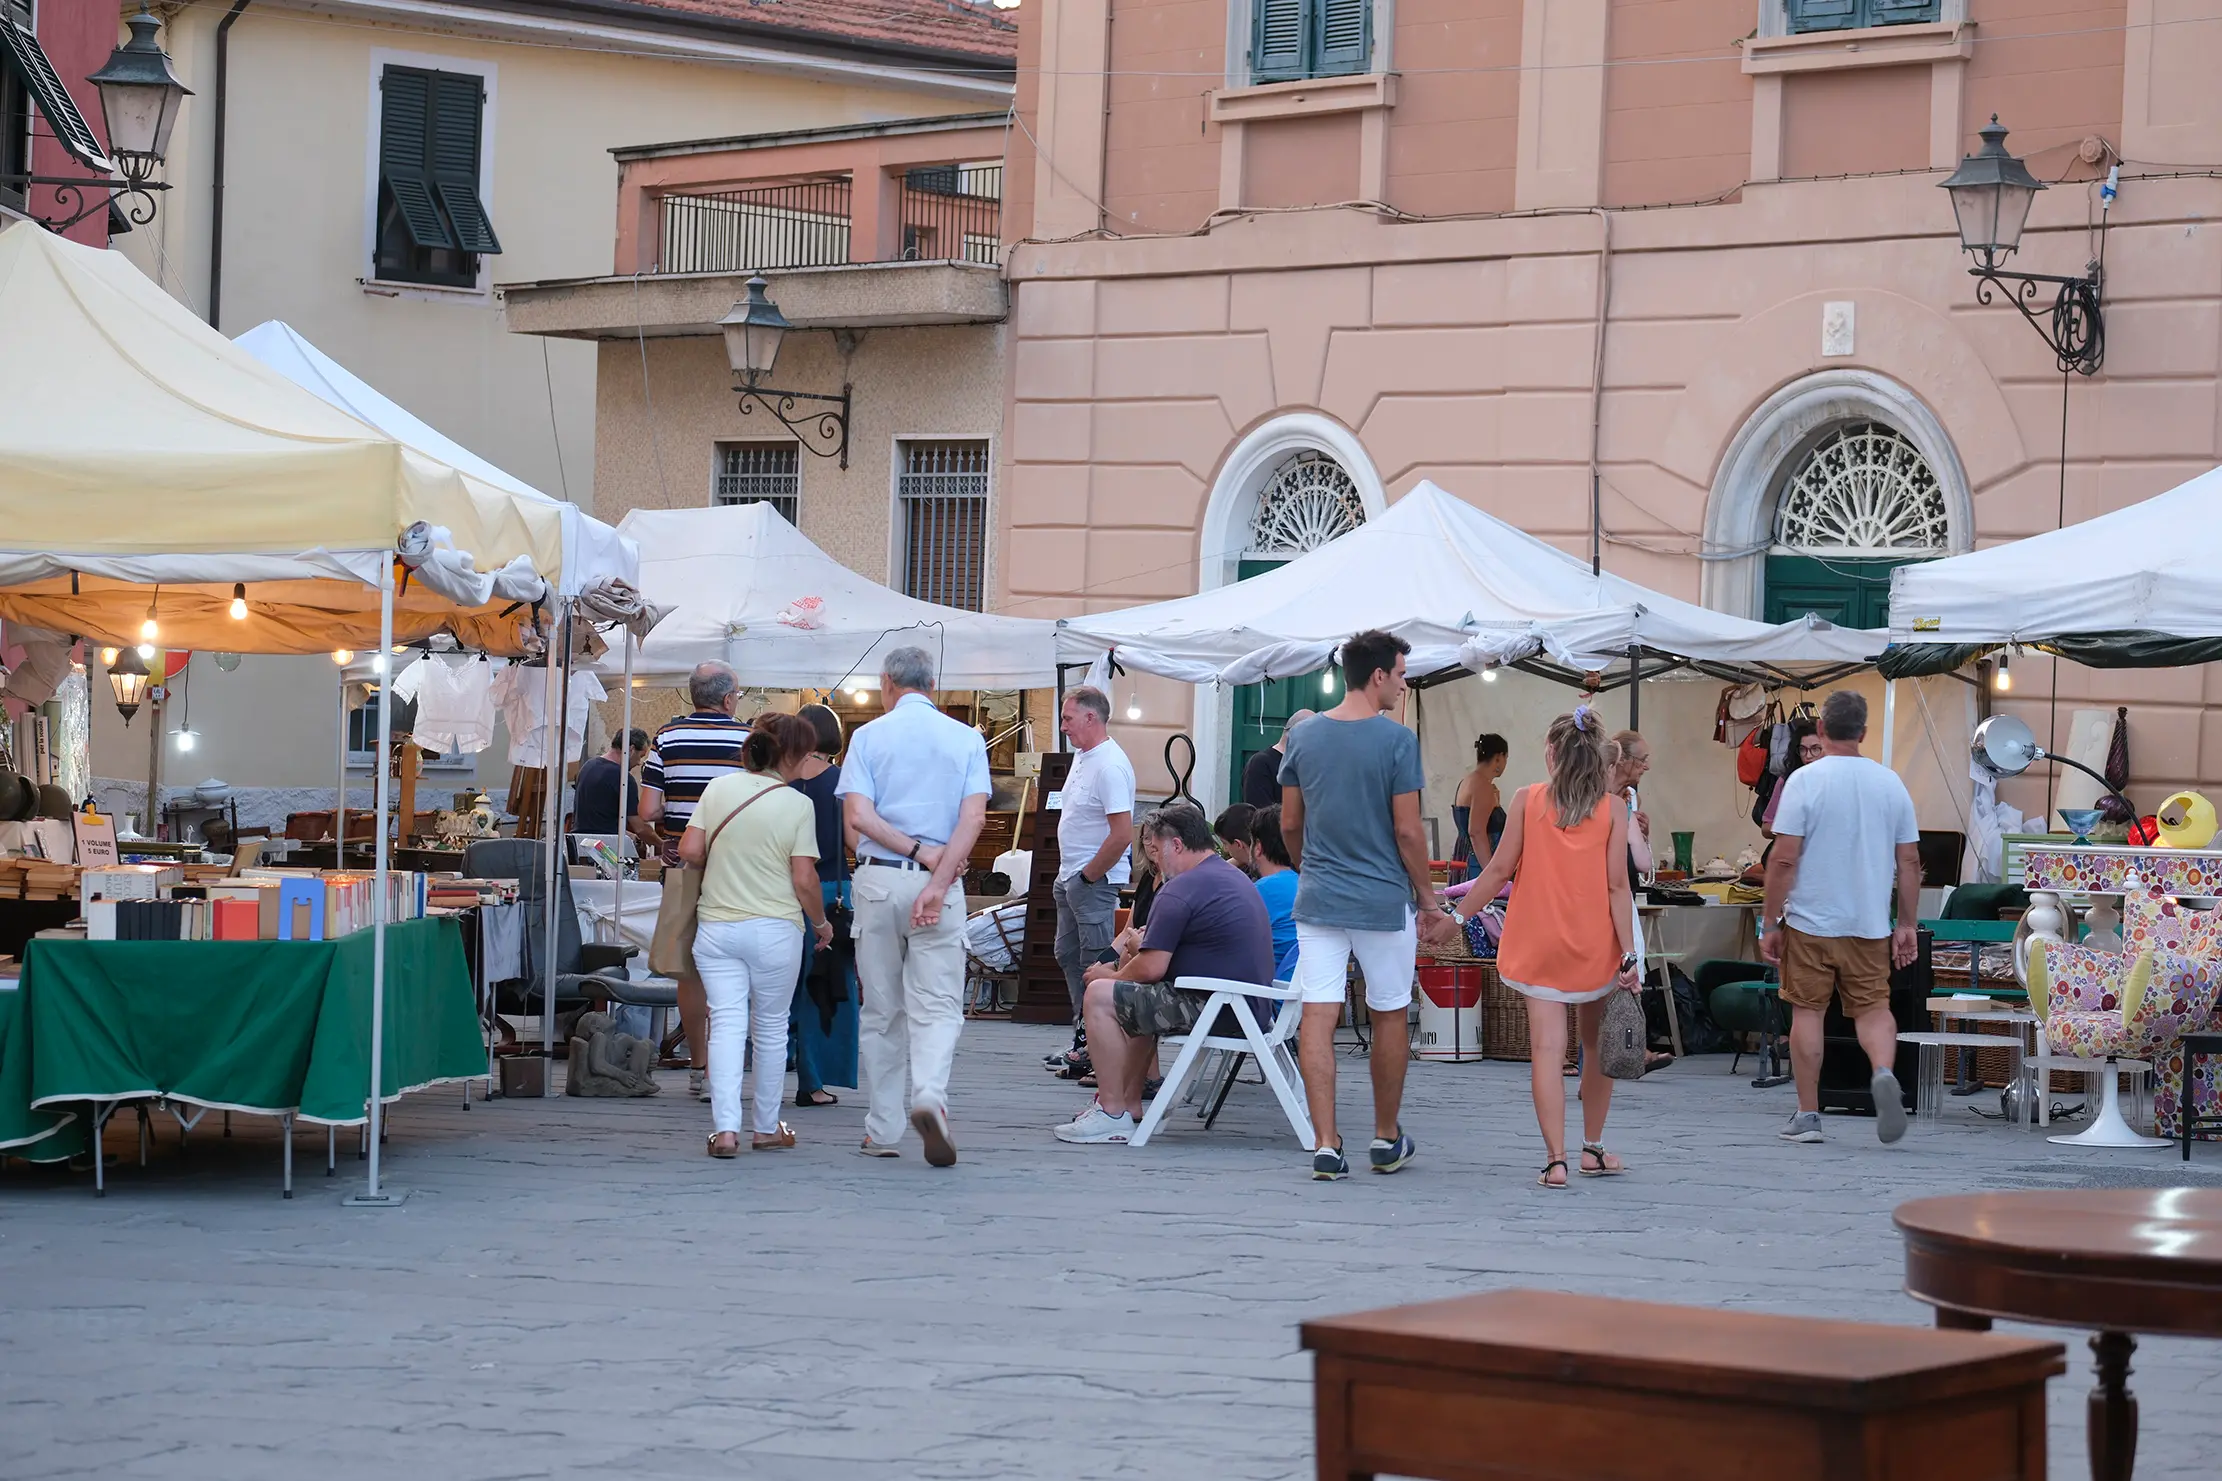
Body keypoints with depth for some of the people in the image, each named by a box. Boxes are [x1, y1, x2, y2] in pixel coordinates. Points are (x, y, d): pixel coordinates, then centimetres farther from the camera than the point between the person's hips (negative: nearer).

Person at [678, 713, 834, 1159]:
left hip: (716, 927, 2)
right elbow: (803, 880, -9)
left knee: (726, 1024, 0)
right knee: (771, 1026, 13)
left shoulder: (718, 788, 2)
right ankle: (766, 1127, 23)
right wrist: (821, 923, 8)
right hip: (774, 929, -2)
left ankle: (725, 1127, -13)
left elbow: (689, 851, -1)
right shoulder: (797, 805, -8)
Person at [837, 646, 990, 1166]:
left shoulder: (869, 736, 3)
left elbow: (858, 816, -9)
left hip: (878, 880, 0)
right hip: (940, 886, 0)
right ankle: (931, 1094, -27)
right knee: (937, 1003, 0)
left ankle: (883, 1131, 13)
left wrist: (918, 850, -7)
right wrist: (937, 878, -14)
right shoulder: (966, 739, 5)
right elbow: (973, 817, -8)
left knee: (882, 1010, 9)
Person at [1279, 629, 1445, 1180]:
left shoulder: (1302, 736, 3)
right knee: (1389, 1015, 13)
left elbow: (1289, 824, 9)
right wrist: (1428, 895, 3)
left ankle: (1326, 1145, -7)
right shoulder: (1396, 741, -10)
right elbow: (1407, 831, -10)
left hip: (1317, 900, 3)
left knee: (1318, 1017, -1)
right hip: (1383, 900, -3)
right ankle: (1386, 1140, 23)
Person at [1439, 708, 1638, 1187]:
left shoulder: (1527, 800, -2)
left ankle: (1556, 1160, -14)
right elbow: (1617, 885, -6)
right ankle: (1593, 1150, 26)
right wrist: (1628, 956, -5)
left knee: (1547, 1048, -5)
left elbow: (1500, 870, -2)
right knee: (1597, 1045, 17)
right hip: (1594, 945, 1)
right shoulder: (1612, 809, -2)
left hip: (1538, 942, -1)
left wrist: (1457, 917, 9)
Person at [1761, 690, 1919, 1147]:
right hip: (1870, 923, 3)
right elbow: (1910, 861, 6)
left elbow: (1784, 859, -12)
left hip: (1811, 921, -3)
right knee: (1873, 1008, 9)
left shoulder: (1804, 780, -8)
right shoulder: (1890, 782, 4)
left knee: (1807, 1011, 6)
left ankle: (1808, 1114, 10)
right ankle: (1884, 1072, -20)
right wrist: (1907, 925, 13)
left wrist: (1771, 924, -5)